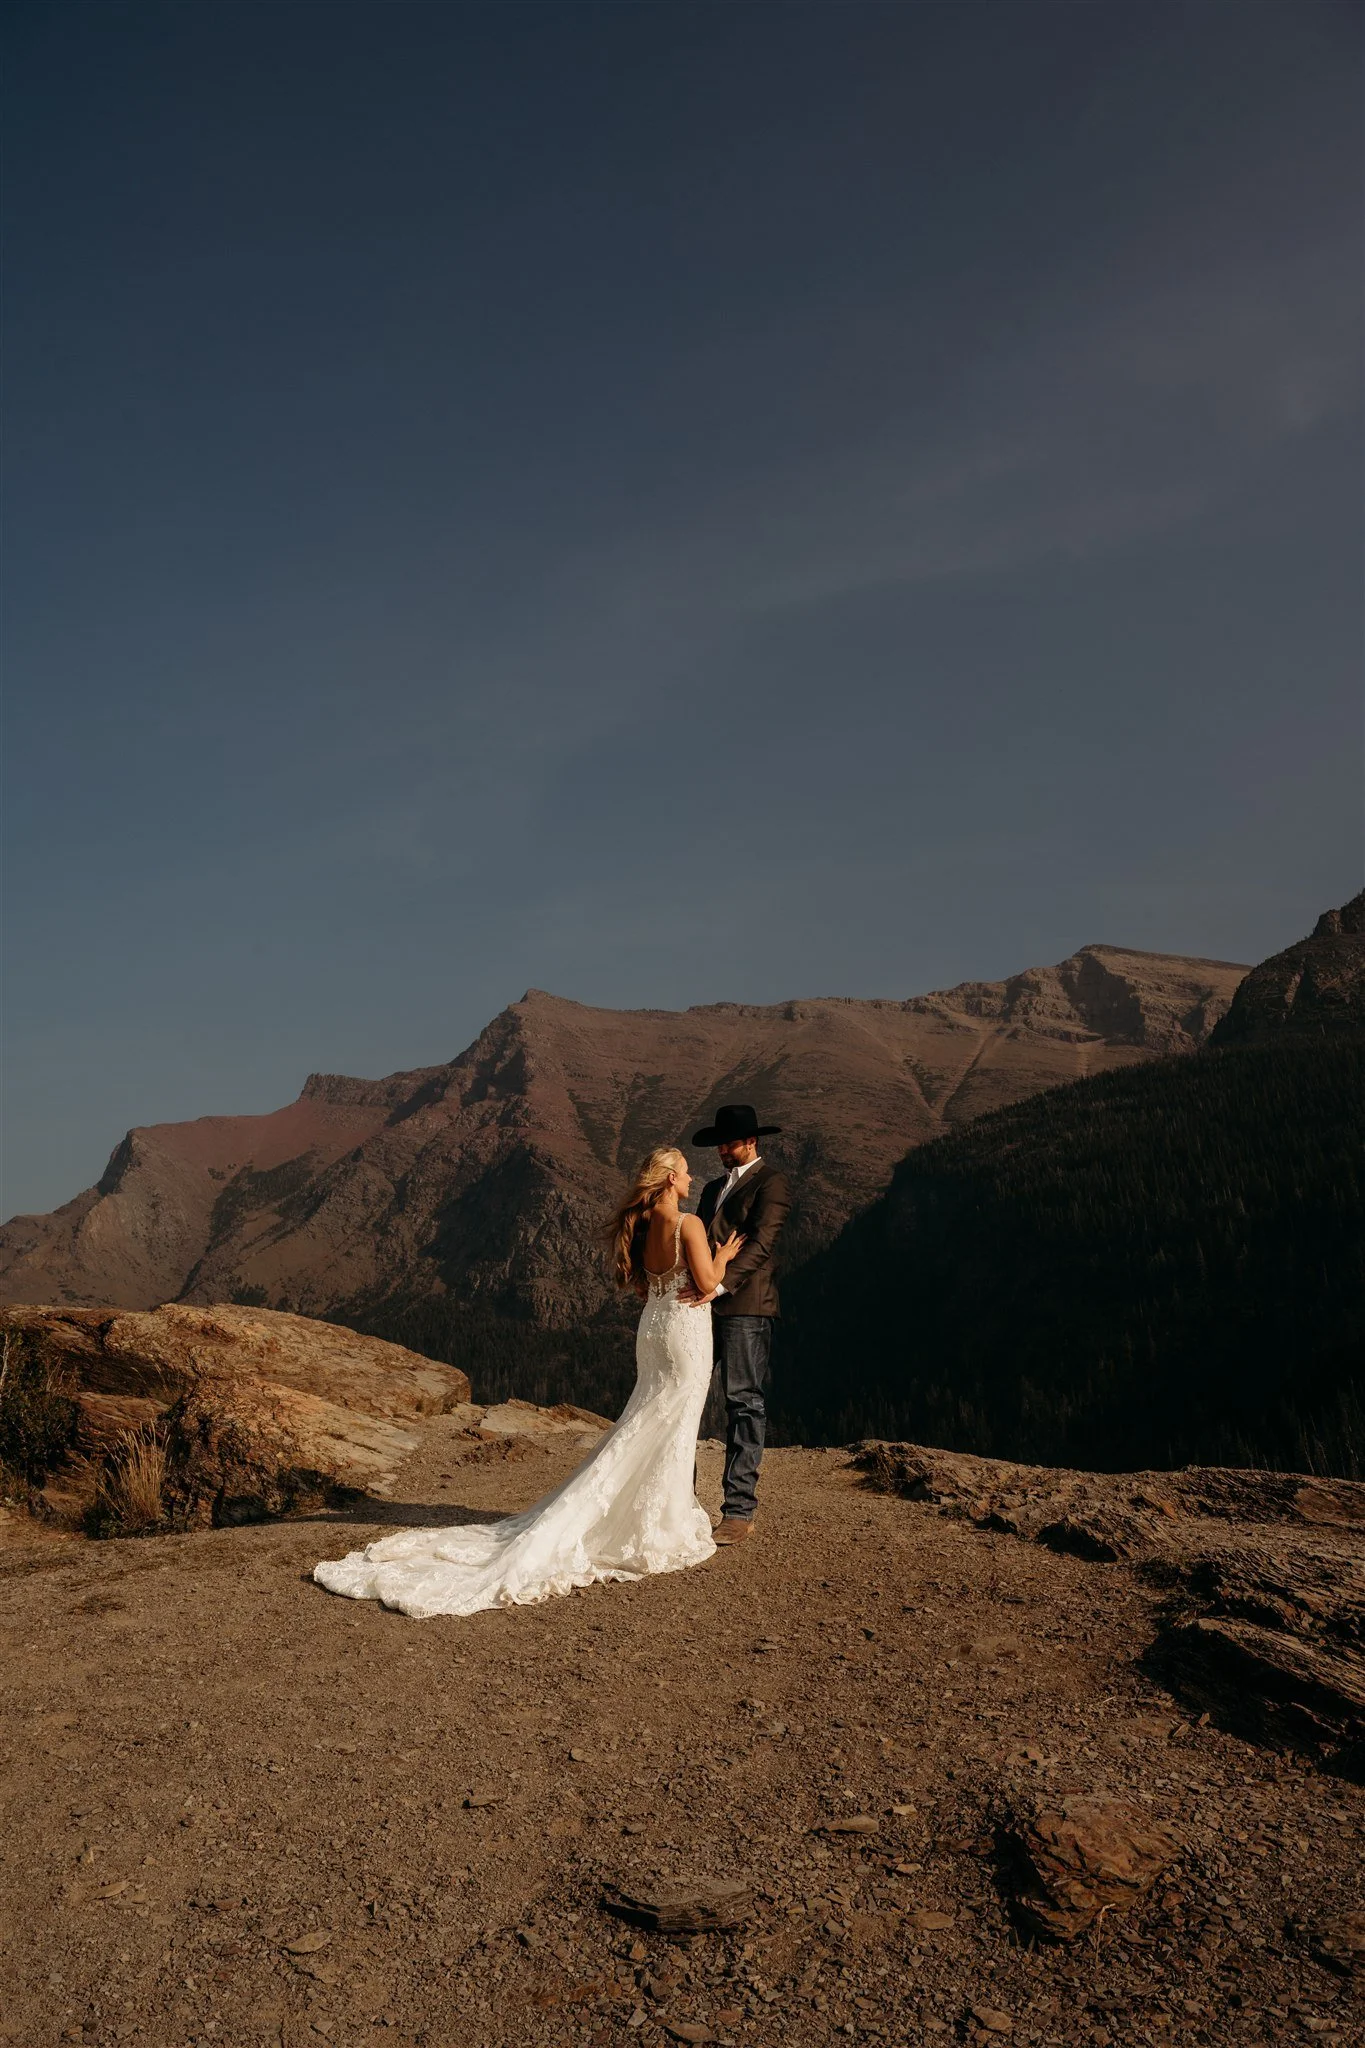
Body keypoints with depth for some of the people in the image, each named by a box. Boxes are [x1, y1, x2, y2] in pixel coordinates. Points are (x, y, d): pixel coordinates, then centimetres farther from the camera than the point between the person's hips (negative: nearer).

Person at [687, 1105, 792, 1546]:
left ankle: (740, 1510, -4)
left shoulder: (771, 1183, 0)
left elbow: (761, 1243, -13)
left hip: (745, 1307, -8)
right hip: (703, 1307, 8)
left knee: (744, 1403, -6)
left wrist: (720, 1283, -24)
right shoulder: (713, 1188, 25)